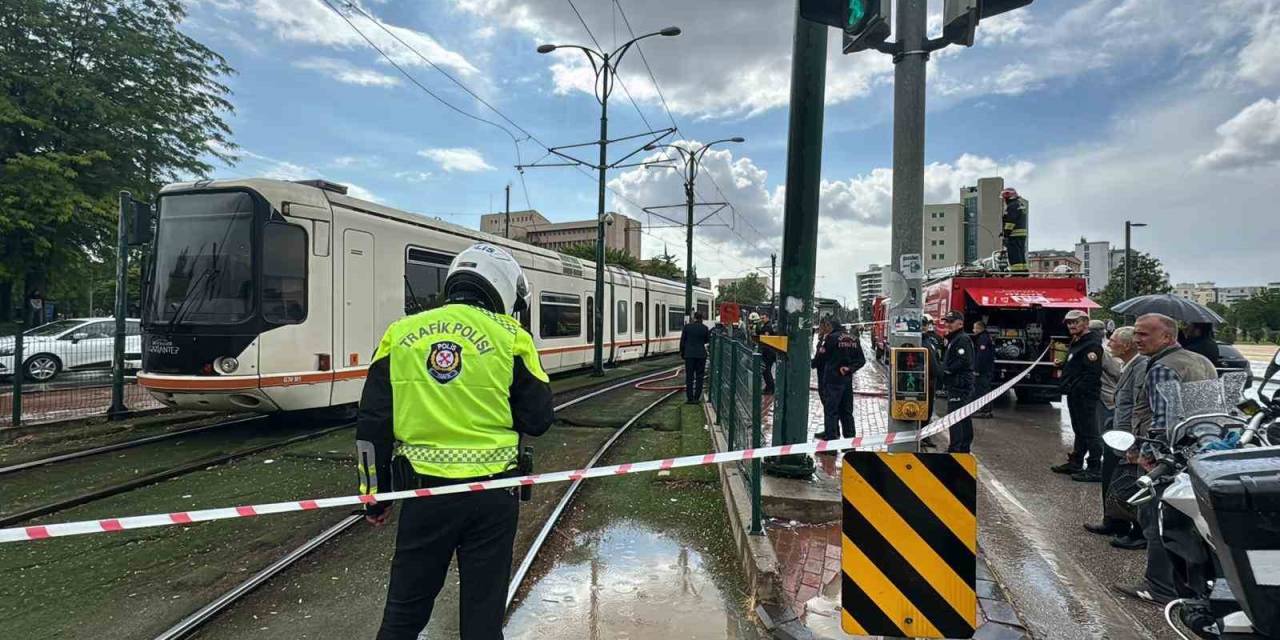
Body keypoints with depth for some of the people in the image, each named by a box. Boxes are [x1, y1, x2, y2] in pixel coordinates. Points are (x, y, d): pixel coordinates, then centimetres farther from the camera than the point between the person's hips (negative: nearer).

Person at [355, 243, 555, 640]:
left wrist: (374, 493, 12)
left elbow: (372, 424, 3)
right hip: (492, 495, -1)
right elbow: (538, 420, -2)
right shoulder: (510, 338, -7)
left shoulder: (400, 334, 2)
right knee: (483, 607, 14)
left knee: (405, 607, 18)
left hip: (424, 491, 2)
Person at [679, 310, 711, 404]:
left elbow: (682, 341, 0)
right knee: (699, 377, 7)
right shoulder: (704, 328, -4)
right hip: (701, 355, 0)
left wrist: (682, 353, 10)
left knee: (689, 377, 6)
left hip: (689, 354, 0)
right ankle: (696, 398, 5)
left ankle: (689, 398, 4)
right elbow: (707, 340, 8)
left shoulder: (687, 327, -4)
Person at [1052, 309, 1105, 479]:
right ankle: (1075, 462, 28)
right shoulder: (1076, 342, 17)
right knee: (1079, 431, 18)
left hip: (1085, 396, -11)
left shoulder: (1092, 344, -16)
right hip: (1074, 395, 11)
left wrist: (1076, 389, -21)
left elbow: (1092, 373, -23)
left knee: (1089, 432, -7)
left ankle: (1094, 469, -3)